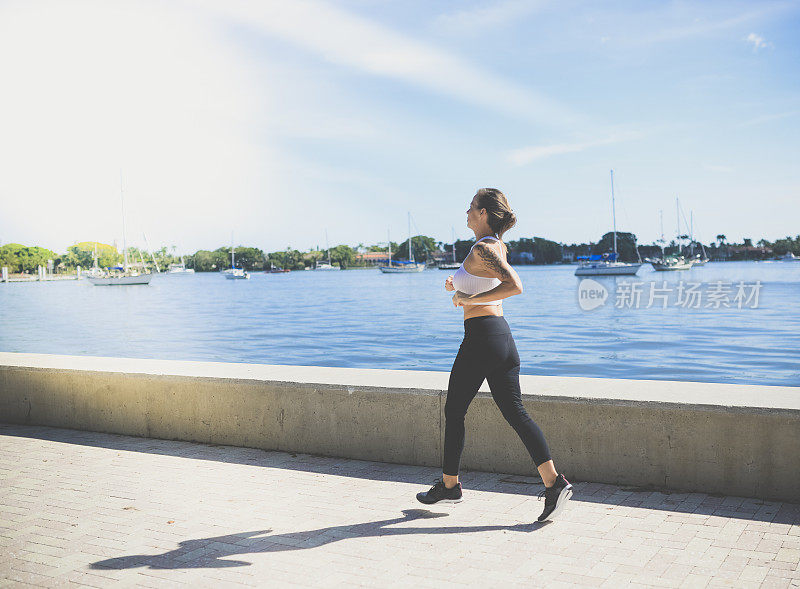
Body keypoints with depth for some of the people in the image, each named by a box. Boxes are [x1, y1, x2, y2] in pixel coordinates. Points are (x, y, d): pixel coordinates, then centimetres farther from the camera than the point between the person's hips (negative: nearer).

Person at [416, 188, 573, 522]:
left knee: (454, 412, 8)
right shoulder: (498, 246, 14)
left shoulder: (482, 249, -14)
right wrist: (457, 284, 14)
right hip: (502, 334, 9)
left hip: (481, 336, -9)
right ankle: (553, 482, -4)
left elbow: (515, 286, -29)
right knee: (515, 412, 5)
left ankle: (449, 485, 22)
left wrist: (469, 299, -22)